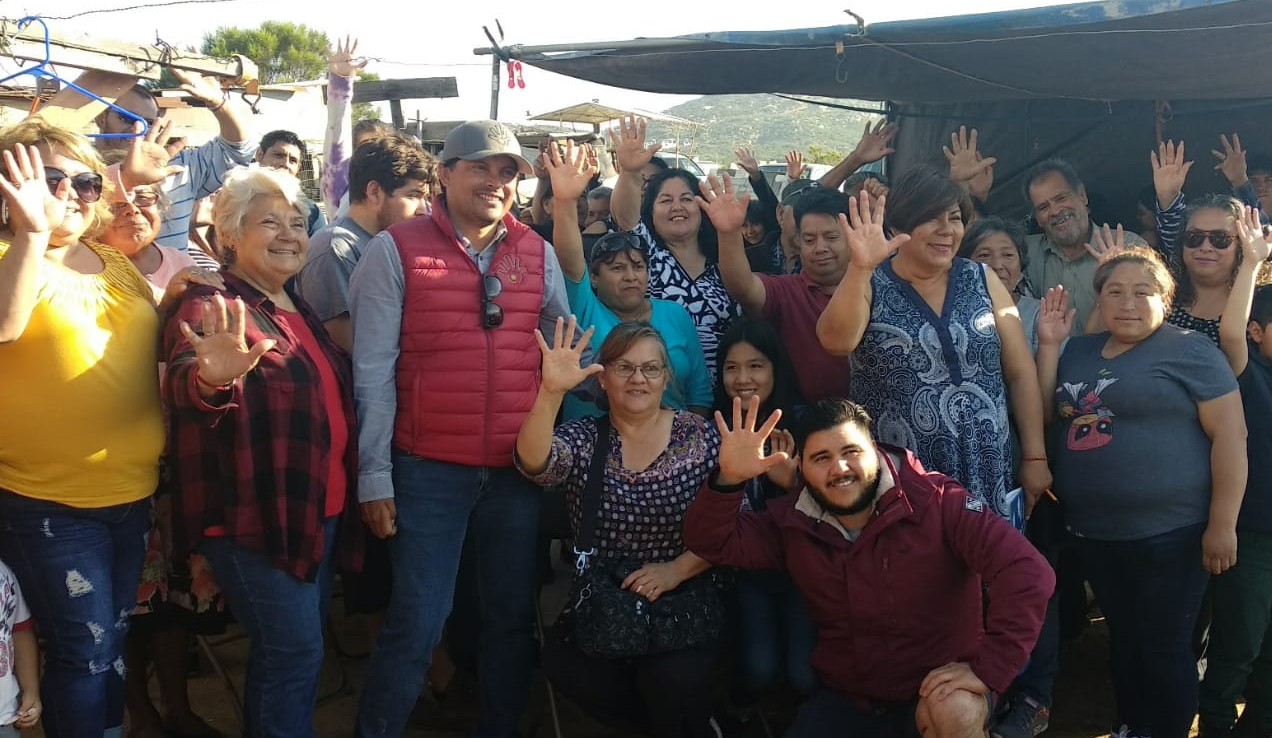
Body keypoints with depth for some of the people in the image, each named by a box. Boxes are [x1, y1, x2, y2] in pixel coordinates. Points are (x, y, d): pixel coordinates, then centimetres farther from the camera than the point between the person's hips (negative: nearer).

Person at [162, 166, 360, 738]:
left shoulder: (300, 308, 12)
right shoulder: (211, 309, -12)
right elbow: (184, 386, -32)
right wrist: (213, 378, -55)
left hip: (320, 509, 8)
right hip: (255, 516, -8)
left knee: (300, 648, 18)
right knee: (295, 650, -5)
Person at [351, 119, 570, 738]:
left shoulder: (539, 254, 7)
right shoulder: (396, 250, -3)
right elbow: (373, 371, -5)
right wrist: (374, 474, -7)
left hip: (520, 468, 4)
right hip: (428, 471, -3)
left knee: (512, 617, 14)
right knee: (417, 623, 2)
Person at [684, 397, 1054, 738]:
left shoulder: (937, 502, -16)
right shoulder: (793, 523, -1)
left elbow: (1027, 571, -23)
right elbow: (711, 542, -3)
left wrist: (987, 668, -28)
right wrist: (728, 480, -22)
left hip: (936, 690, -4)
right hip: (847, 700, 4)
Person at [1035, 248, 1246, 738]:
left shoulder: (1188, 350, -7)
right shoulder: (1079, 352, 11)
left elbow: (1230, 434, -11)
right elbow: (1044, 415, 8)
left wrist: (1222, 524, -16)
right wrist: (1048, 346, 0)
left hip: (1168, 532, -6)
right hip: (1091, 530, 6)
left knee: (1164, 645, 5)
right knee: (1122, 638, 19)